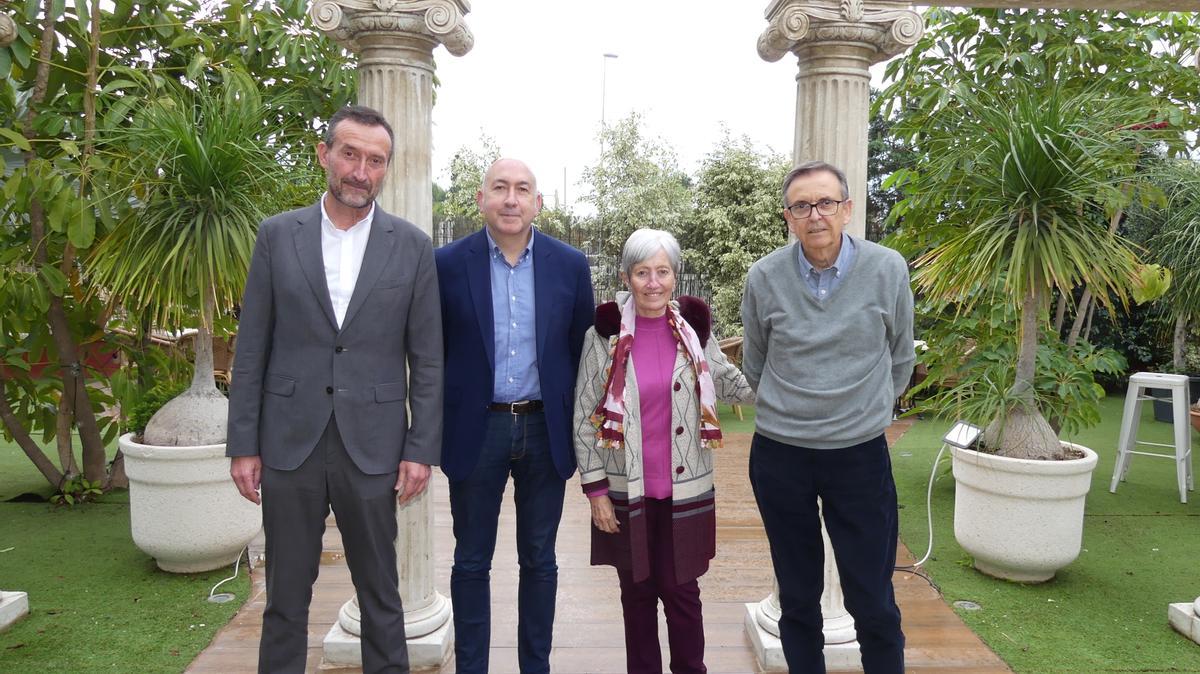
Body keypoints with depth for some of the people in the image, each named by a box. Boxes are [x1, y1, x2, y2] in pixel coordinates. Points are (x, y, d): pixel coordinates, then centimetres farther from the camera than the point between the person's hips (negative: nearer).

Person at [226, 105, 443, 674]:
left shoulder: (411, 246, 1)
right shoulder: (277, 235, 4)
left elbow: (426, 358, 1)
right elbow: (252, 349, 4)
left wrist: (422, 449, -3)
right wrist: (243, 444, 1)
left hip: (372, 446, -1)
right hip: (290, 442, 1)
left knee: (380, 595, 11)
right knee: (285, 598, 12)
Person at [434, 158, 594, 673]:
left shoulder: (570, 265, -1)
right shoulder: (448, 263, -4)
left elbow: (582, 349, 5)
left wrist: (577, 425, 3)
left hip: (545, 429, 1)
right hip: (475, 429, -1)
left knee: (539, 560, 14)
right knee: (472, 562, 11)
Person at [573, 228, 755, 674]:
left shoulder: (694, 328, -1)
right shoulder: (604, 334, -6)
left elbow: (727, 382, 14)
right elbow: (585, 416, -3)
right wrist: (595, 489, -5)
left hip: (684, 490, 1)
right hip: (626, 491, 0)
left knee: (681, 589, 9)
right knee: (637, 591, 12)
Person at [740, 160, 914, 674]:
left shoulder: (888, 270, -6)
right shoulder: (764, 278, -5)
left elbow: (899, 360, 9)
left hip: (861, 455, -1)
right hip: (779, 456, 1)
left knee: (873, 601, 5)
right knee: (797, 596, 14)